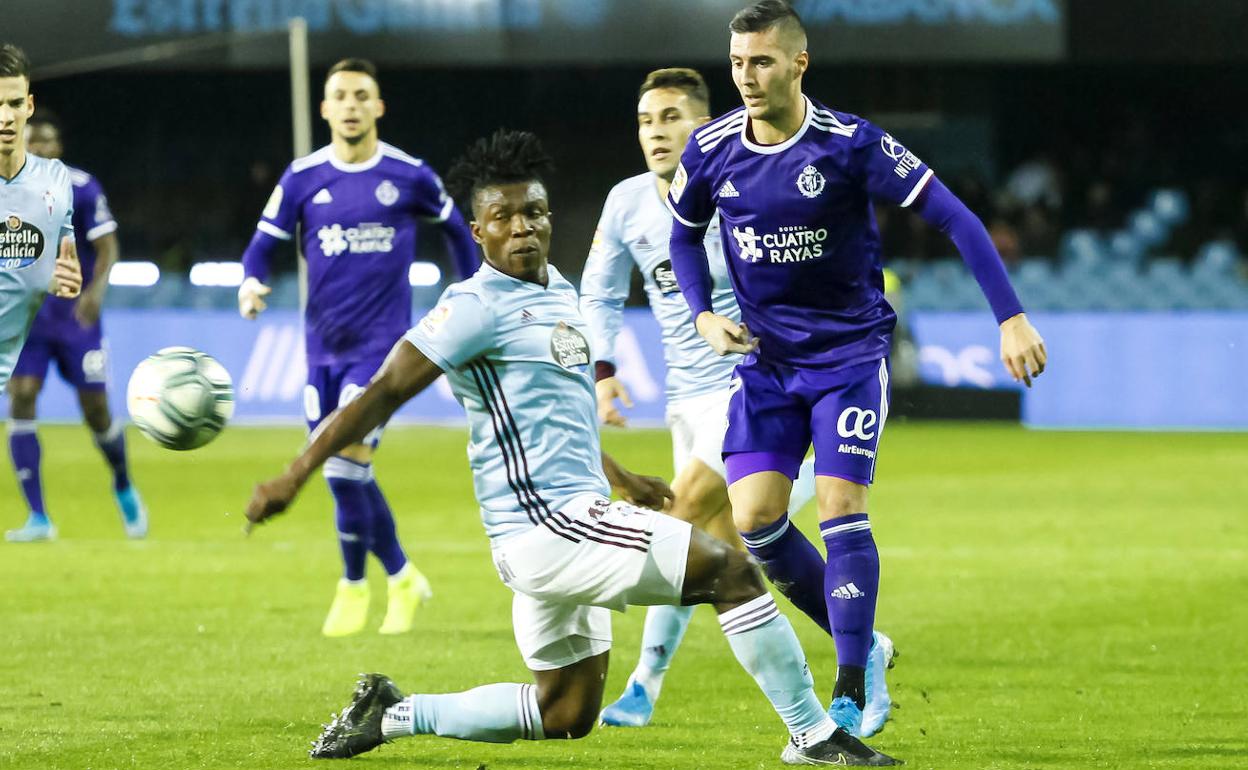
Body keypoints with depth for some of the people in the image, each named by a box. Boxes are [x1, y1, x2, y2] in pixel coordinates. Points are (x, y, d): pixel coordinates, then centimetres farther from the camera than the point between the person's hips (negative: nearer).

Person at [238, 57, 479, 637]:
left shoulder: (409, 176, -2)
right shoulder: (302, 178, 2)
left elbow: (456, 230, 14)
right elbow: (263, 245, 4)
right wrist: (251, 283, -18)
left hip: (381, 343, -4)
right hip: (323, 346, 4)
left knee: (345, 467, -16)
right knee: (349, 478, 7)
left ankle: (353, 586, 1)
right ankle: (403, 579, 26)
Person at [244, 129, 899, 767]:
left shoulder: (558, 292, 16)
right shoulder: (480, 305, -11)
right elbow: (384, 393, -13)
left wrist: (623, 481, 37)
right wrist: (293, 477, -15)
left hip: (569, 519, 10)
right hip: (549, 525, -10)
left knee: (566, 713, 17)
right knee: (732, 572, -12)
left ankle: (392, 714, 20)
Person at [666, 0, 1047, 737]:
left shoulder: (851, 144, -17)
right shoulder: (711, 150, -5)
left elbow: (954, 216, -14)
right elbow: (685, 233, 15)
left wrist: (1011, 317, -18)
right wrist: (704, 315, -1)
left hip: (850, 350, -4)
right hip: (766, 355, 4)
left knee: (841, 510, -13)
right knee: (754, 520, -6)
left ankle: (850, 699, -5)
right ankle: (862, 642, 16)